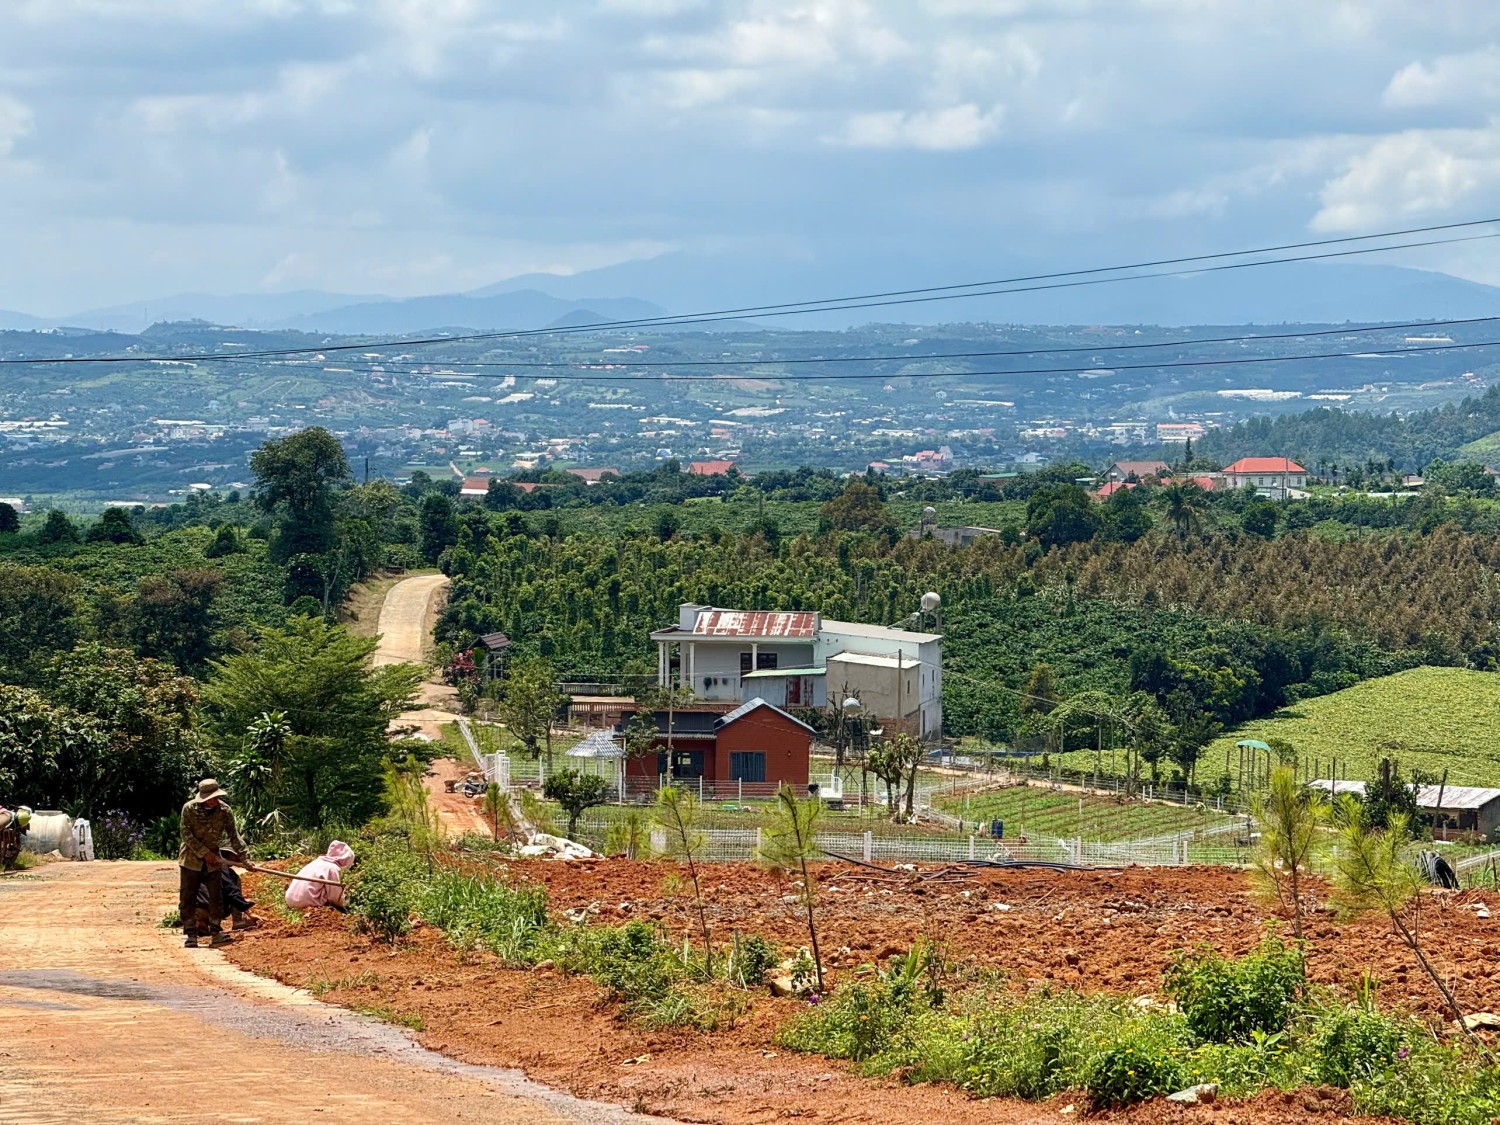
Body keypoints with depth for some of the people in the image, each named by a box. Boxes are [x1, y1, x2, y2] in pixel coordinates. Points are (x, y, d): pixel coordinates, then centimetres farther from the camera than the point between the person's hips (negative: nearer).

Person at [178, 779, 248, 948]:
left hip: (213, 860, 2)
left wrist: (243, 857, -16)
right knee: (187, 897, -1)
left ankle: (215, 933, 7)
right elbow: (186, 835, -15)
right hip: (190, 859, -2)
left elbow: (234, 836, -7)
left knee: (216, 896, 0)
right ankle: (190, 934, 6)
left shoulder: (224, 811, -8)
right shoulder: (189, 809, -15)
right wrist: (204, 853, -20)